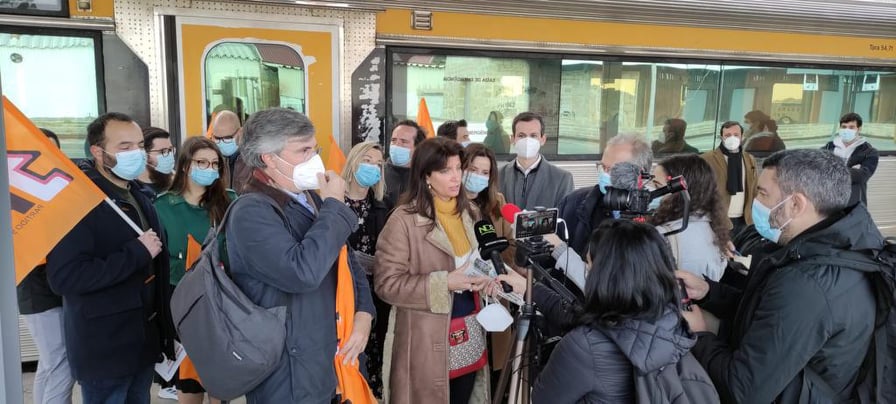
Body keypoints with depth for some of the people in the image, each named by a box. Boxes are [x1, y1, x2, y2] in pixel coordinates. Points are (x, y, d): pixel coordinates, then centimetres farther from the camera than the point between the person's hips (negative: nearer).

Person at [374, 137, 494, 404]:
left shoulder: (469, 212, 7)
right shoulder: (404, 220, -15)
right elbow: (386, 283, -17)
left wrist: (483, 275, -3)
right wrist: (444, 284, -22)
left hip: (470, 333, 6)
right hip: (428, 339, -6)